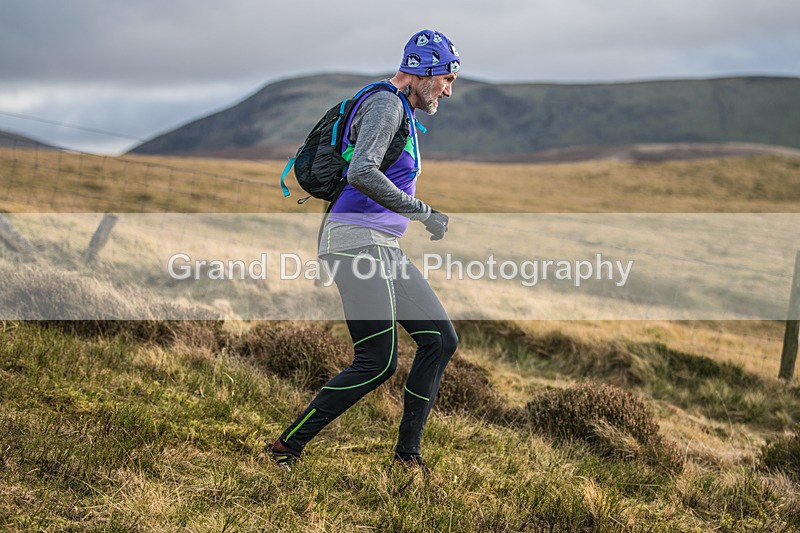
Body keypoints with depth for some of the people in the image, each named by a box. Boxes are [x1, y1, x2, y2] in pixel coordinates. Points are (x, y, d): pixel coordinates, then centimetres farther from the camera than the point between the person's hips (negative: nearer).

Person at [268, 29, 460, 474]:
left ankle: (408, 454, 8)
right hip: (358, 241, -10)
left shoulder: (404, 114, 21)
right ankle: (287, 447, -2)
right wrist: (425, 212, -20)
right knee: (378, 364, -11)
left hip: (385, 249, 10)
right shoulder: (386, 104, -10)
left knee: (441, 340, 4)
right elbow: (361, 172, -25)